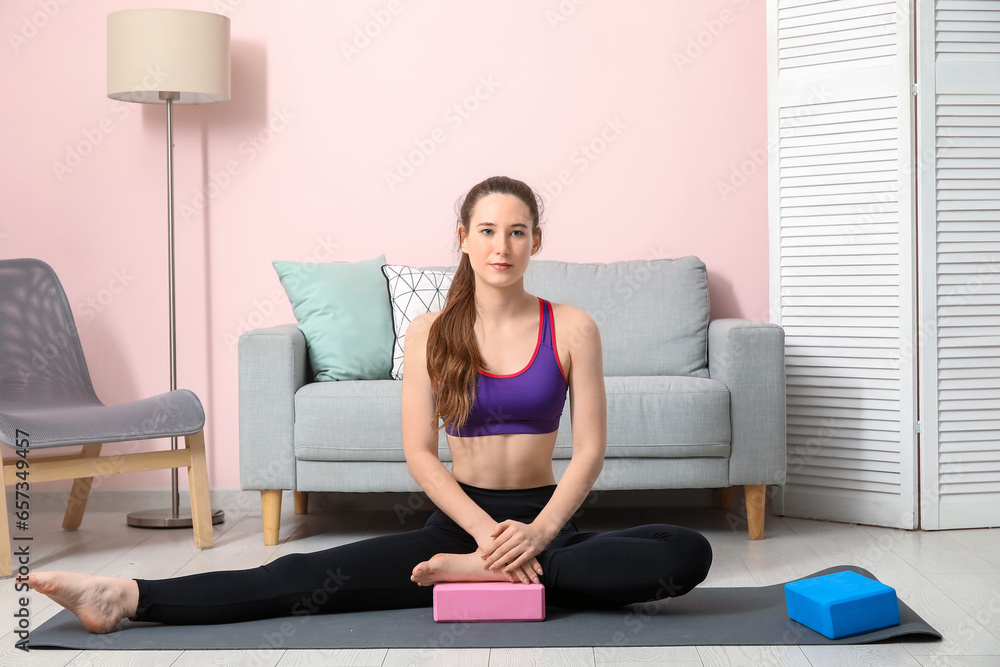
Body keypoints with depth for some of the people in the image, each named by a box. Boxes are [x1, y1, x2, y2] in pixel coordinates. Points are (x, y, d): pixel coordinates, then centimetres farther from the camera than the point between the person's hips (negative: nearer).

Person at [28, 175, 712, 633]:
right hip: (457, 520, 0)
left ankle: (490, 571, -28)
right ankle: (128, 598, -18)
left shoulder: (573, 328, -3)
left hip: (544, 520, 0)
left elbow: (590, 448, -6)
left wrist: (539, 533, -21)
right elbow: (420, 451, -6)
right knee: (307, 575, -17)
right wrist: (487, 529, -20)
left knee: (688, 551, -26)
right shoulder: (430, 333, -1)